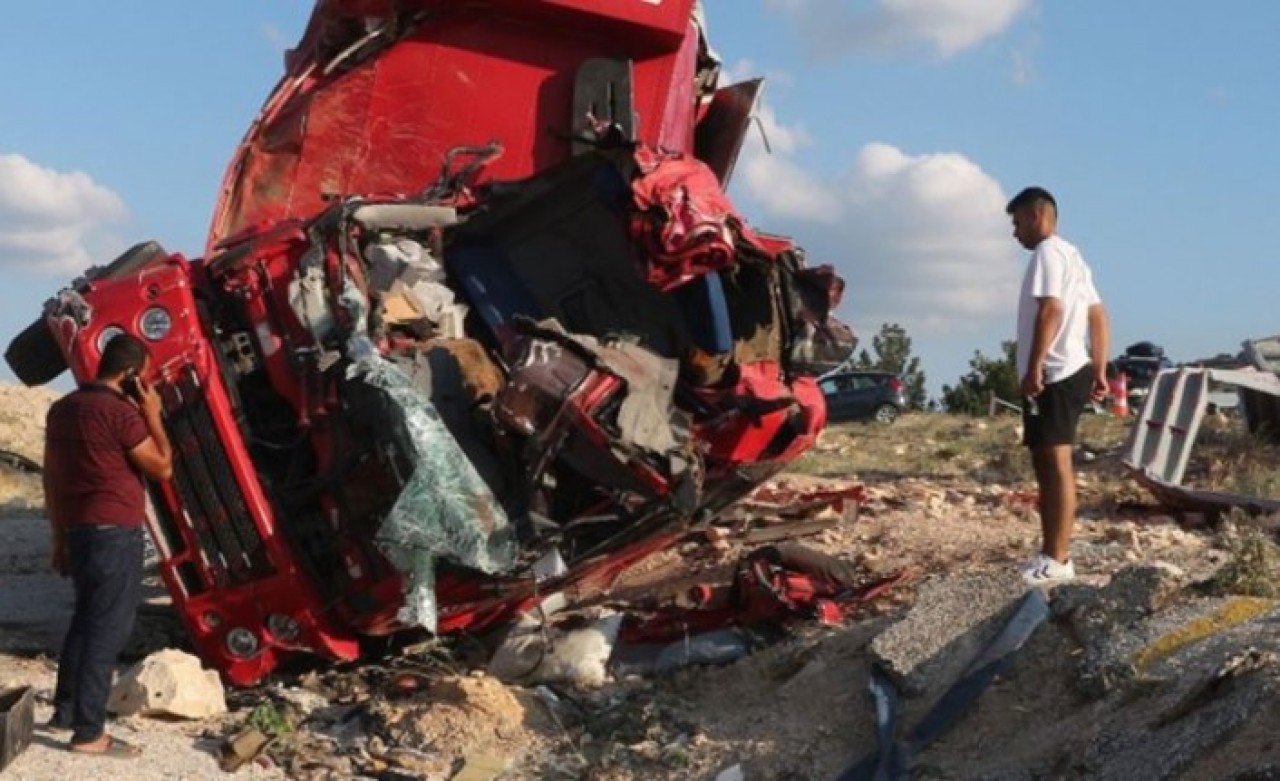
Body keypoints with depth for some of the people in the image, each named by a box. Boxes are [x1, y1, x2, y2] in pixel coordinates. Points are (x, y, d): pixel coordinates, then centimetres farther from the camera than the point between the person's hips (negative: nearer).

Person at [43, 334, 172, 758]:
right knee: (108, 629, -5)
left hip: (80, 531, 9)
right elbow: (162, 467, -9)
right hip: (116, 534, -9)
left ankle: (65, 710, 29)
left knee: (86, 619, 21)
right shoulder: (121, 412, -15)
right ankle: (89, 732, -3)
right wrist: (153, 415, -1)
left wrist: (60, 537, 20)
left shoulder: (62, 408, 11)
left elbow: (51, 477, 15)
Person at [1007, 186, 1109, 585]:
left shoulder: (1048, 251, -8)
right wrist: (1099, 371, 17)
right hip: (1068, 373, 11)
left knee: (1056, 463, -11)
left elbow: (1050, 310, -21)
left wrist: (1034, 367, -22)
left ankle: (1058, 559, -12)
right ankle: (1050, 555, 18)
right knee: (1046, 463, 13)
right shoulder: (1071, 256, 23)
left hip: (1054, 374, -11)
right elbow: (1098, 316, 20)